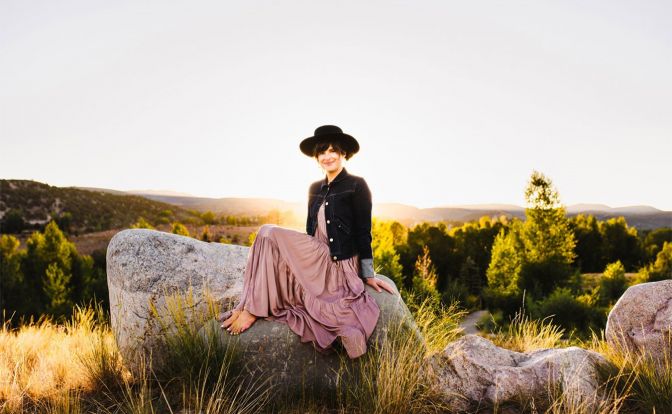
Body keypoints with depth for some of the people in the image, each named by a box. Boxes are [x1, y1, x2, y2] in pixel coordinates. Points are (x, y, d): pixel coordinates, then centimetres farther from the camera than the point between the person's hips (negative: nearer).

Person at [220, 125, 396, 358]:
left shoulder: (356, 186, -5)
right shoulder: (315, 189, 14)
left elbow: (363, 232, -7)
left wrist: (368, 275, -7)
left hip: (340, 263, -7)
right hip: (315, 258, 7)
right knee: (268, 234, -16)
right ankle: (253, 306, -20)